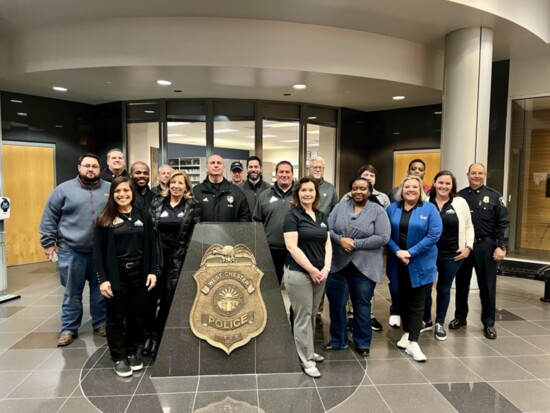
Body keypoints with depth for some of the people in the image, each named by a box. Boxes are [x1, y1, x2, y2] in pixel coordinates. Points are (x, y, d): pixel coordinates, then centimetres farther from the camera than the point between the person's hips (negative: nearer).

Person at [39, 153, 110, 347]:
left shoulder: (110, 189, 4)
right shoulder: (64, 189, 0)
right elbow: (49, 218, 2)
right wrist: (48, 242, -2)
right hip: (72, 251, -1)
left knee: (100, 290, 13)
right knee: (72, 292, 10)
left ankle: (101, 323, 28)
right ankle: (69, 329, 23)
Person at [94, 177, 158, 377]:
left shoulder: (143, 216, 5)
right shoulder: (105, 219, -2)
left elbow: (151, 246, 5)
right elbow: (98, 251, -5)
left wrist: (152, 271, -3)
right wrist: (103, 279, -11)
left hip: (139, 274, 2)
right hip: (116, 276, -2)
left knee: (137, 316, 10)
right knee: (116, 317, 8)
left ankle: (132, 352, 30)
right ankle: (119, 357, 23)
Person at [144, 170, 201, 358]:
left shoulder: (193, 206, 2)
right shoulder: (157, 203, 8)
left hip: (179, 258, -2)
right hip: (157, 256, 2)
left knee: (168, 299, 4)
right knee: (150, 297, -1)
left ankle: (158, 337, 20)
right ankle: (149, 334, 18)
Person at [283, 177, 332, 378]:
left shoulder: (321, 216, 11)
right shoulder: (292, 215, -7)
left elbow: (327, 243, 10)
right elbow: (292, 247, -15)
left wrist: (326, 267, -5)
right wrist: (311, 269, -16)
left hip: (320, 273, 6)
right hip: (299, 273, -6)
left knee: (312, 315, 16)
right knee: (303, 316, 2)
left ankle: (308, 351, 33)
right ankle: (306, 360, 14)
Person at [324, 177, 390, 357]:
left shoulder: (378, 211, -3)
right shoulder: (340, 207, 5)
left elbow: (382, 238, -12)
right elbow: (328, 229, 1)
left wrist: (356, 244, -17)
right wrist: (340, 240, -19)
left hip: (364, 267, -2)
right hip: (338, 265, 3)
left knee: (362, 306, 11)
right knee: (336, 304, 12)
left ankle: (362, 343, 29)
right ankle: (338, 340, 30)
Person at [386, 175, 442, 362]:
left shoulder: (430, 209, -3)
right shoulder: (392, 208, 5)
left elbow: (434, 234, -12)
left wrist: (411, 252, -16)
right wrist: (397, 251, -14)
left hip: (420, 264, -3)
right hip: (398, 263, 3)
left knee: (416, 303, 0)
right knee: (402, 299, 14)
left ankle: (413, 342, 5)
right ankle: (407, 333, 32)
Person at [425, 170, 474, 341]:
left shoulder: (460, 202, -1)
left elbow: (468, 227, 7)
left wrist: (468, 246, -2)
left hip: (451, 255, 1)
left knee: (444, 289, 14)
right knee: (425, 288, 8)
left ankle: (439, 323, 29)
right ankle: (425, 320, 29)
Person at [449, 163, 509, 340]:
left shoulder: (494, 196, 0)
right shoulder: (460, 196, 4)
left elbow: (503, 223, -3)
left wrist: (501, 247, -11)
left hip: (485, 246, -2)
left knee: (487, 285, 6)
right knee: (461, 284, 12)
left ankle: (489, 323, 19)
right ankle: (460, 317, 27)